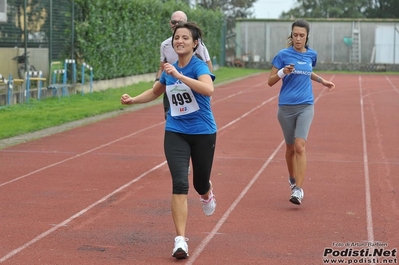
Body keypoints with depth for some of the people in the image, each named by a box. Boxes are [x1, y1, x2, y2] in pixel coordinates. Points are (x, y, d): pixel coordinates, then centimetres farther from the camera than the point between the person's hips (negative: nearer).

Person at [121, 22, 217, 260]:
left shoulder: (199, 66, -13)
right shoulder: (170, 70, 4)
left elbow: (209, 89, -36)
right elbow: (155, 92, 24)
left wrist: (179, 76, -40)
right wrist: (133, 100, 9)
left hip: (202, 133, -3)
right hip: (175, 133, 3)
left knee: (200, 184, 12)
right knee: (179, 183, -12)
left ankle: (207, 193, 52)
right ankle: (181, 240, -12)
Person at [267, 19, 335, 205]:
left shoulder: (311, 55, 6)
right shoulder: (283, 55, -5)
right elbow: (270, 81, -3)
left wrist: (322, 80, 18)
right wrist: (283, 72, -20)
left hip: (306, 106, 1)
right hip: (286, 107, -1)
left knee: (300, 146, -15)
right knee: (290, 148, 11)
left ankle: (298, 190, -17)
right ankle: (292, 179, 37)